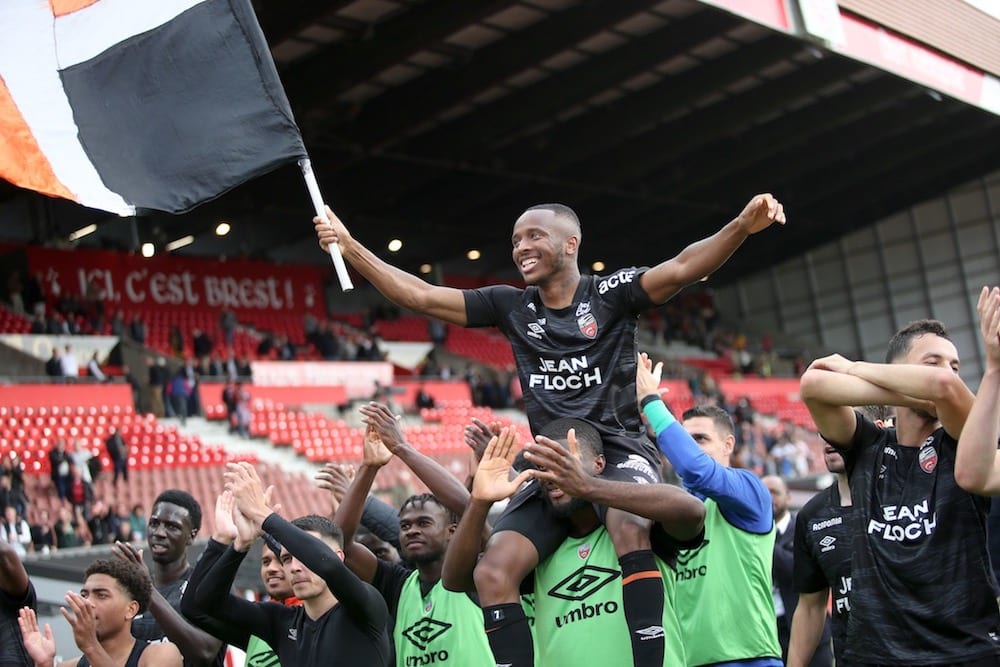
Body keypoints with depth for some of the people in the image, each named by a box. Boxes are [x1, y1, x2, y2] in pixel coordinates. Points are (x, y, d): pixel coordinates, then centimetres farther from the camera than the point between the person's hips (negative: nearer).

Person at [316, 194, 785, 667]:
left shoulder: (610, 293, -1)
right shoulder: (511, 306, 10)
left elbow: (682, 268, -16)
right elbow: (420, 296, 9)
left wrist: (742, 225, -33)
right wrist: (350, 247, 3)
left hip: (619, 449, -5)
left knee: (629, 525, -37)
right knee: (492, 572, -14)